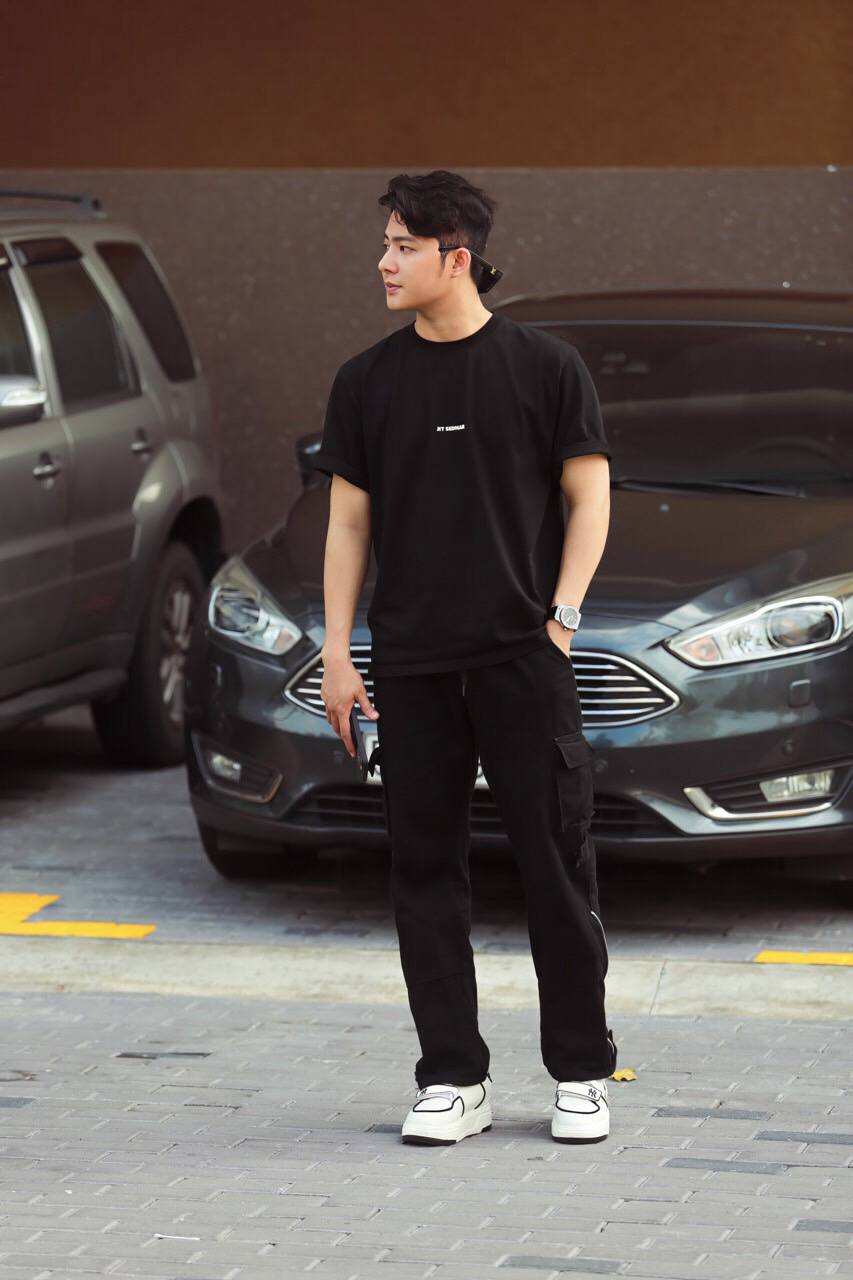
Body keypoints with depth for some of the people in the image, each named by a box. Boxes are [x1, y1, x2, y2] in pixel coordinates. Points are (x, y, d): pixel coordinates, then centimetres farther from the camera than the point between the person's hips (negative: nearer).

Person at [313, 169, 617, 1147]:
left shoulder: (544, 367, -1)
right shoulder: (367, 381, 6)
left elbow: (587, 496, 2)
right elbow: (349, 519, 8)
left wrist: (563, 612, -9)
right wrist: (336, 652, 2)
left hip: (523, 659, -3)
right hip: (411, 663, 3)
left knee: (556, 863, 0)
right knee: (425, 867, 4)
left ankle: (581, 1074, 11)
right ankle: (452, 1080, 11)